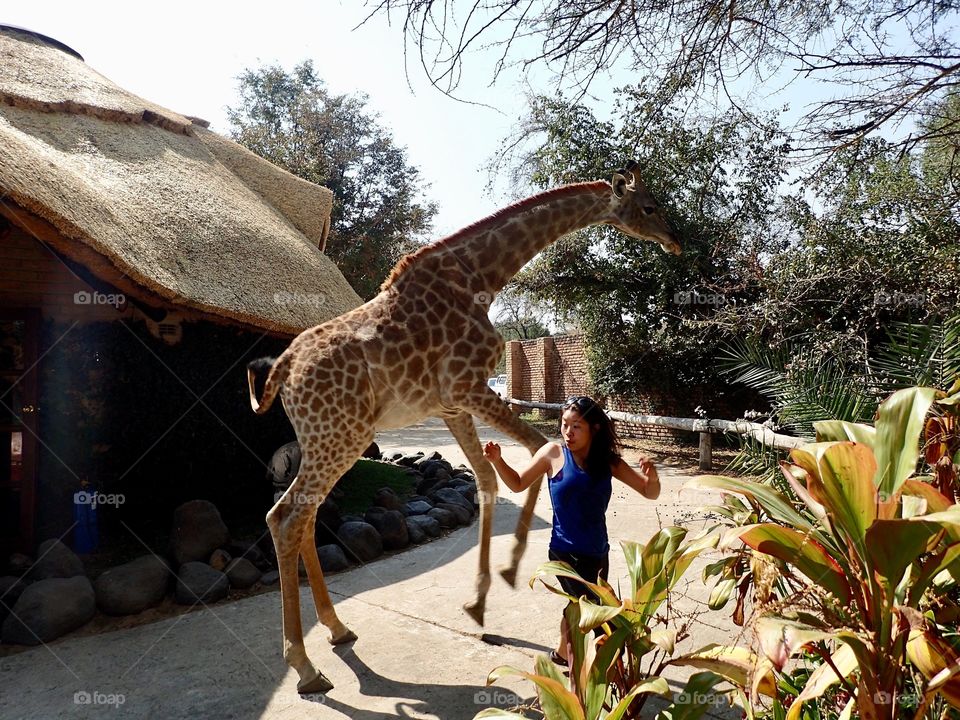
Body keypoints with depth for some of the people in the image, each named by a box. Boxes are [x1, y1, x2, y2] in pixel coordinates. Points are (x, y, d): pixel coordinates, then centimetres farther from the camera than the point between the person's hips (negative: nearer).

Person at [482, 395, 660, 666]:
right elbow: (518, 484, 3)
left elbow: (650, 493, 1)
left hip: (598, 552, 5)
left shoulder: (608, 461, -2)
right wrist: (497, 460, -12)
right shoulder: (554, 453, -10)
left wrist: (652, 477, -21)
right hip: (566, 552, -5)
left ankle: (562, 653, 51)